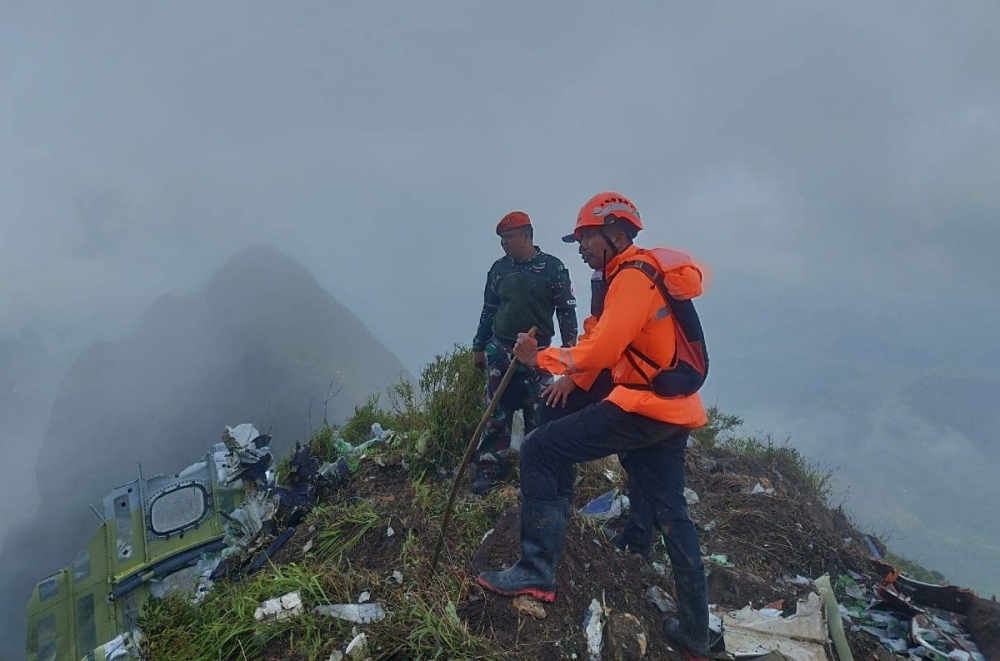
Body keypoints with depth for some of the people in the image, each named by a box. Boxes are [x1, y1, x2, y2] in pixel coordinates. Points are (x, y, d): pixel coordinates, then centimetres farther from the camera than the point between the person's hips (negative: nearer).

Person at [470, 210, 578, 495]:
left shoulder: (553, 267, -4)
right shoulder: (499, 268, 8)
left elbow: (567, 310, -3)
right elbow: (488, 311, 13)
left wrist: (569, 348, -7)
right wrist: (479, 347, 14)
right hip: (499, 352, 3)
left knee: (538, 416, 5)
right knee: (496, 414, 5)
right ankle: (490, 468, 15)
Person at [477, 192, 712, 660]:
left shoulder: (633, 274, -13)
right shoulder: (642, 273, 19)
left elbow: (602, 349, -22)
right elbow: (614, 345, 21)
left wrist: (541, 358, -11)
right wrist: (574, 378, 13)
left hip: (645, 406, -10)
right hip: (675, 413, 10)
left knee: (541, 451, -8)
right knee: (670, 513, 17)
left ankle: (537, 572, -4)